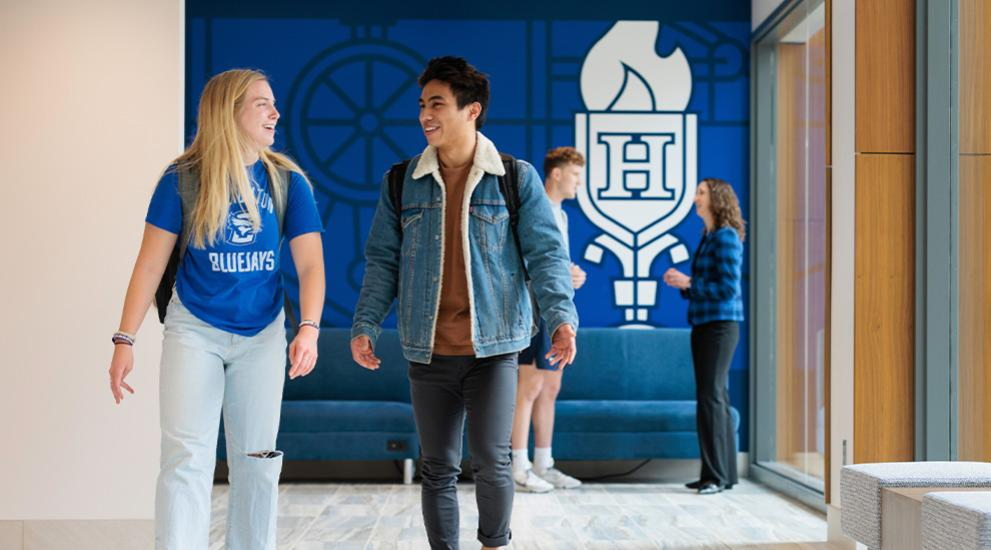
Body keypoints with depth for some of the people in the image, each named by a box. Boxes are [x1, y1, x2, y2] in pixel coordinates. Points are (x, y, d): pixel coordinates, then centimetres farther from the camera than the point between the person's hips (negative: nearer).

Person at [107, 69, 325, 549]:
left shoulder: (287, 182, -3)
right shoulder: (182, 179, -8)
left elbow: (310, 264, -8)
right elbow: (150, 264, -5)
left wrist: (308, 329, -23)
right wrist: (124, 340, -8)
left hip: (262, 335, 2)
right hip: (195, 331, -2)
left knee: (257, 462, 11)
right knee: (186, 457, -8)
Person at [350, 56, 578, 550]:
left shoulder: (517, 178, 0)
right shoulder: (401, 183, 6)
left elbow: (545, 253, -3)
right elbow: (382, 261, 9)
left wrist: (562, 317, -16)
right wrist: (364, 325, 0)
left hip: (493, 346, -2)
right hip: (427, 352, 2)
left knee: (491, 462, -4)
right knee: (438, 467, 9)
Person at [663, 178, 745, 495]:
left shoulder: (726, 237, -11)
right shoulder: (708, 238, 17)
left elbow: (728, 288, -18)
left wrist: (688, 283, -12)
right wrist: (682, 284, 3)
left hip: (720, 326, -9)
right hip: (703, 325, 9)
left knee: (711, 396, -10)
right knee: (715, 397, 10)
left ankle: (716, 474, -7)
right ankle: (724, 473, 15)